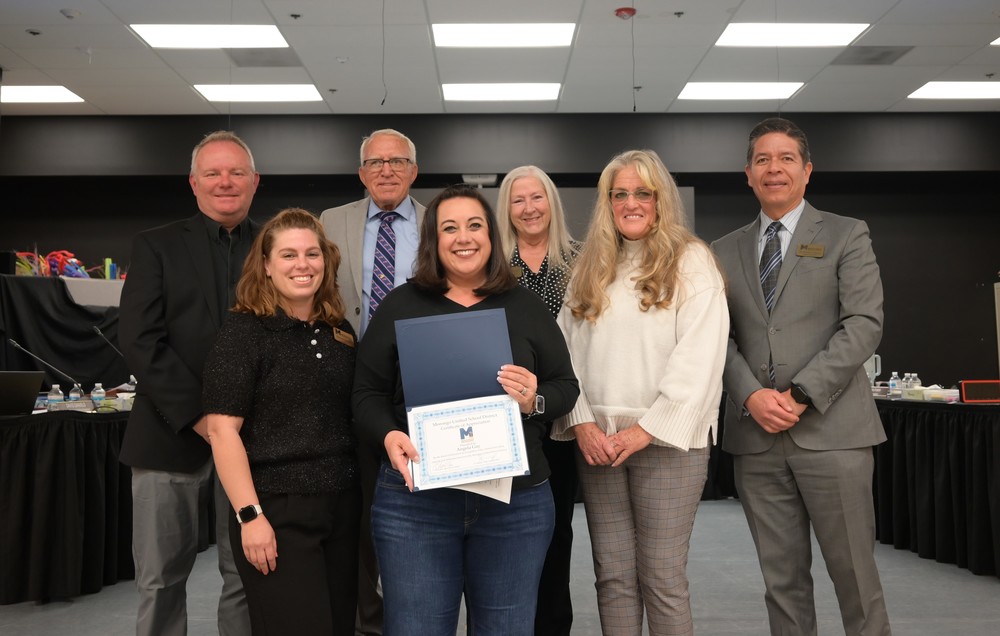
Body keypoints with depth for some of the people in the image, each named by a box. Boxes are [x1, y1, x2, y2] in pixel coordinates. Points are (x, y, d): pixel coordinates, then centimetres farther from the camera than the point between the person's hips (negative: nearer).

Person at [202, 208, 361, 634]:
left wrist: (366, 496, 11)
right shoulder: (244, 332, -7)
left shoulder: (341, 332, 10)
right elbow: (222, 429, -12)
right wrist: (250, 515, -17)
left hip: (343, 507, 6)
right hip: (276, 510, -6)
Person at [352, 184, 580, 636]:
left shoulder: (526, 307, 7)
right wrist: (388, 435, -16)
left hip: (517, 501, 1)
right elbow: (368, 392, 4)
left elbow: (566, 385, 9)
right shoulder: (400, 306, 4)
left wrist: (535, 401, -13)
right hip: (415, 498, -1)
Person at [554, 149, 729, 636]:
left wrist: (647, 429, -15)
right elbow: (568, 350, 8)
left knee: (662, 577, -1)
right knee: (612, 576, 8)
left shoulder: (691, 261, 0)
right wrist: (581, 422, -5)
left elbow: (698, 357, -10)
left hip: (665, 440, -4)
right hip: (597, 440, 4)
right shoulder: (590, 268, 14)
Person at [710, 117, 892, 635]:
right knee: (782, 579, 9)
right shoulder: (726, 252, 14)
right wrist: (752, 395, -10)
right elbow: (720, 336, 8)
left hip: (831, 430, -2)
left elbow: (864, 324, -5)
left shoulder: (847, 236, 5)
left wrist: (802, 394, -13)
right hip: (756, 436, 3)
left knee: (854, 574, 3)